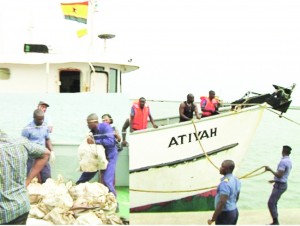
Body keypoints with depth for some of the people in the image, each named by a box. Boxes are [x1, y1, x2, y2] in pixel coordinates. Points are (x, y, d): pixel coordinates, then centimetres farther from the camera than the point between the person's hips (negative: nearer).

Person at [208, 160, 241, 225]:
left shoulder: (225, 183, -25)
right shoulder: (236, 180, 4)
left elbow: (222, 203, -27)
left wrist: (212, 219, -21)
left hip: (225, 214, -9)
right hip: (234, 212, 9)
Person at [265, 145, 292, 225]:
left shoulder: (283, 161, -21)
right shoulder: (289, 161, 10)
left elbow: (279, 175, -24)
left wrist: (270, 170, -15)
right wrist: (275, 180, 26)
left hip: (279, 185, -10)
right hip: (283, 184, 10)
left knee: (271, 203, -6)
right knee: (273, 203, 15)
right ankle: (275, 222, 20)